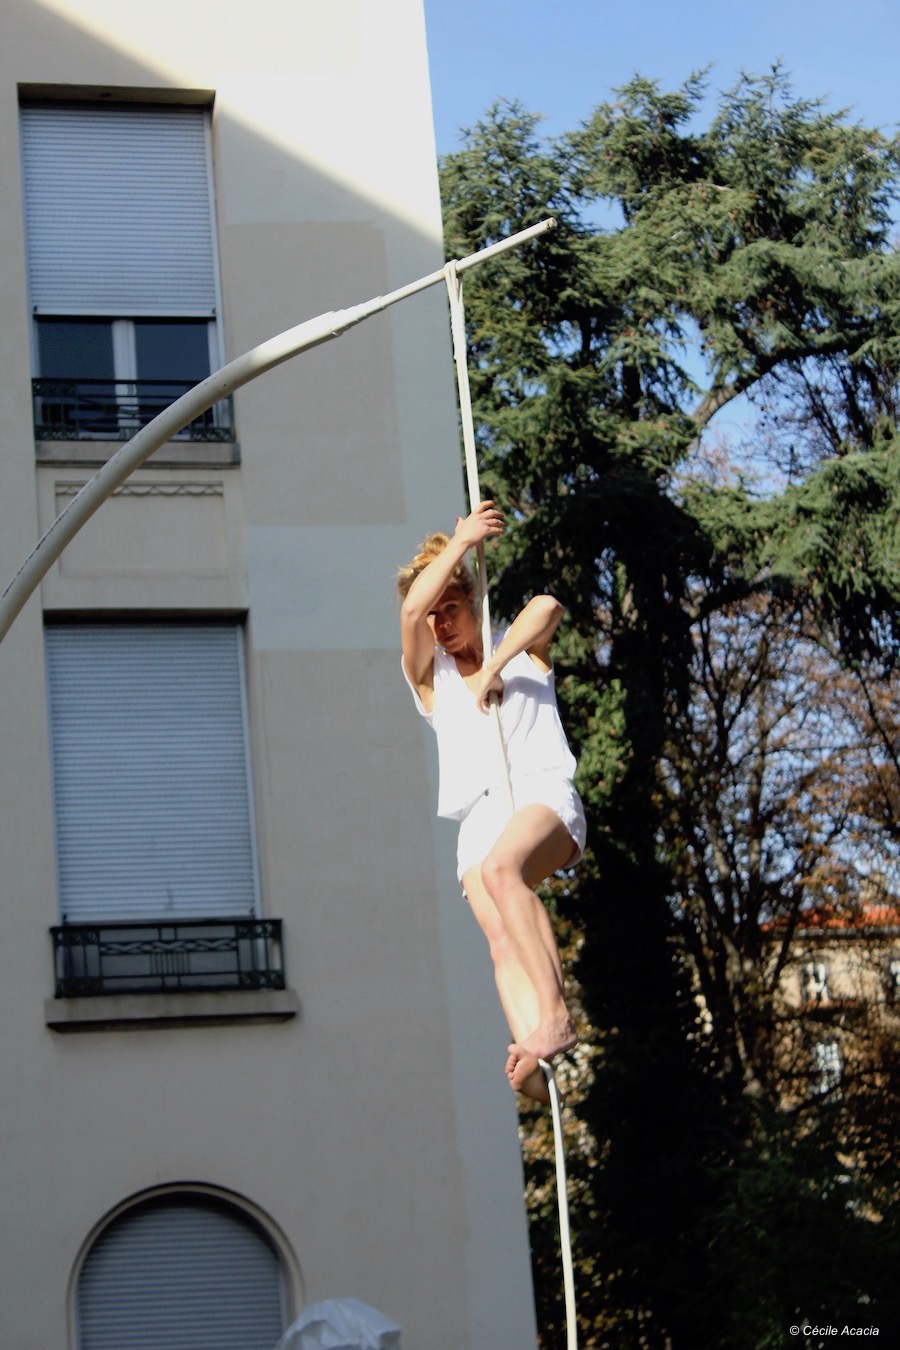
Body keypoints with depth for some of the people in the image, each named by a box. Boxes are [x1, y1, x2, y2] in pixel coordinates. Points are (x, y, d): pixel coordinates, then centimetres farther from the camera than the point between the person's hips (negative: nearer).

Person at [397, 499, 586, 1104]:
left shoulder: (521, 649, 20)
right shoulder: (427, 675, 23)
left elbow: (548, 608, -5)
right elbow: (411, 610, 2)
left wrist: (494, 667, -3)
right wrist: (464, 539, 6)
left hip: (543, 793, -3)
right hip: (478, 815, 3)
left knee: (502, 868, -35)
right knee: (501, 937, -20)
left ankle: (556, 1014, -41)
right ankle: (531, 1056, -39)